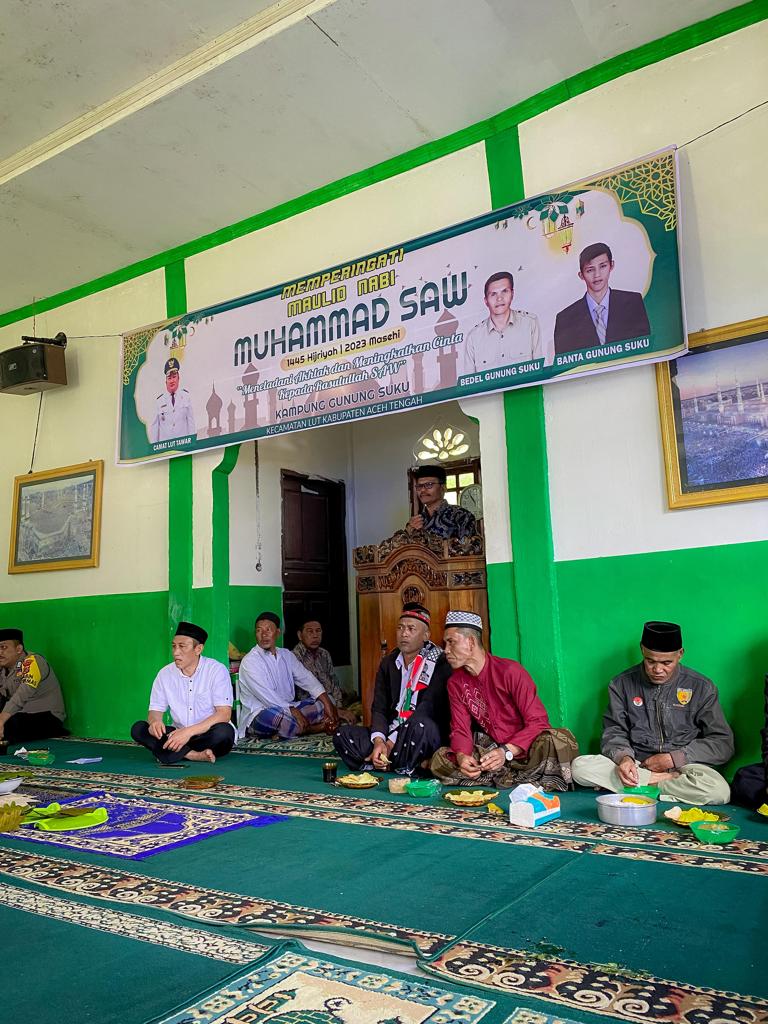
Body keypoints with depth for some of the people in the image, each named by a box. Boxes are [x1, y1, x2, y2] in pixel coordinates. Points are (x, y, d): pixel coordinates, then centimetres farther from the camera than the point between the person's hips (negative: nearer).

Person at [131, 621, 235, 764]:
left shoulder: (217, 670, -11)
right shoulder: (165, 674, 3)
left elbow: (224, 714, -17)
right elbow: (155, 710, 5)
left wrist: (189, 732, -29)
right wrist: (155, 721, -21)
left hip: (208, 735, -4)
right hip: (178, 734, 5)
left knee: (224, 731, -36)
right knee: (138, 729, -17)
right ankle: (193, 754, -26)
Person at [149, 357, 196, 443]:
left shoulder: (185, 396, 8)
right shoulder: (160, 401, 8)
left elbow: (191, 422, 7)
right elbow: (155, 426, 9)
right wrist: (154, 446, 3)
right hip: (164, 443, 0)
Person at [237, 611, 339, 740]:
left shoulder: (287, 655, 12)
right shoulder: (249, 661, -10)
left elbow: (307, 679, 5)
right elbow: (266, 696, -19)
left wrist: (327, 704, -9)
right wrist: (293, 711, -25)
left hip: (288, 709, 7)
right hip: (259, 715, -7)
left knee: (321, 703, -7)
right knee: (272, 715, -39)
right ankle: (317, 728, -19)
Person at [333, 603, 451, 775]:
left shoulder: (439, 664, -9)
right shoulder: (388, 663, 10)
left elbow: (427, 709, -18)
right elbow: (379, 708, 2)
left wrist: (392, 742, -22)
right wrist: (378, 741, -19)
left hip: (427, 735, -5)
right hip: (391, 732, 5)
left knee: (420, 725, -38)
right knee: (343, 734, -12)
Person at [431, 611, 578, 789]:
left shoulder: (510, 671, -14)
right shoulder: (455, 683, 3)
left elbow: (537, 722, -16)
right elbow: (460, 730, 1)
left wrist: (506, 752, -30)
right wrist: (461, 757, -23)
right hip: (491, 747, 5)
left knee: (559, 741, -36)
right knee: (440, 758, -18)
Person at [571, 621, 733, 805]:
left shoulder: (701, 687, 0)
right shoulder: (622, 684, 4)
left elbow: (723, 743, 0)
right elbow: (614, 732, 7)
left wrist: (673, 759, -10)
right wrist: (623, 757, -17)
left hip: (682, 766, -1)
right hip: (635, 766, 2)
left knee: (719, 791, -34)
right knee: (580, 766, -24)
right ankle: (669, 781, -16)